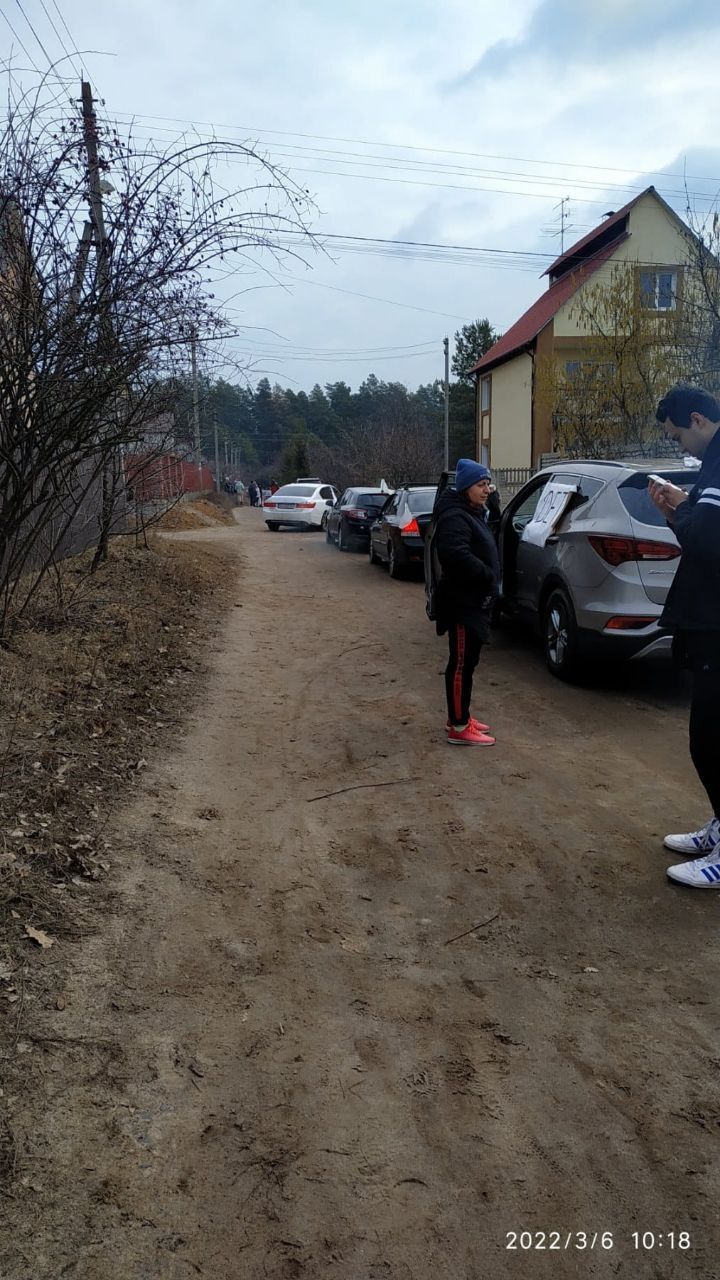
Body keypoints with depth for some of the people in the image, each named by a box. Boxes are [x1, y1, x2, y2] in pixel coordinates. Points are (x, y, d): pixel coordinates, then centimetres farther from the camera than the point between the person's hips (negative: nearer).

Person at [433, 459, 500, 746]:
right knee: (461, 663, -5)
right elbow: (457, 555, -34)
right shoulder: (455, 517, -17)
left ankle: (459, 716, 27)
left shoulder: (473, 514, 17)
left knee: (467, 662, 16)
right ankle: (459, 727, 1)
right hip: (463, 603, -11)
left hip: (474, 601, 11)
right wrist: (488, 576, -24)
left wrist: (488, 581, 11)